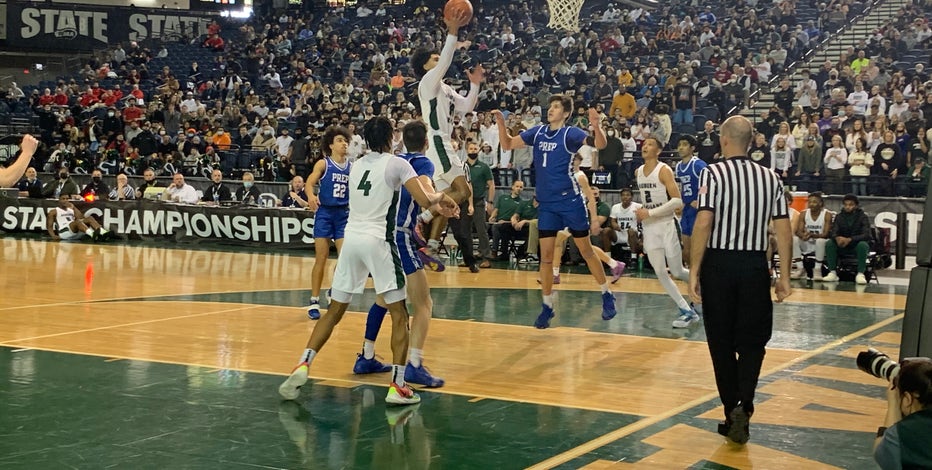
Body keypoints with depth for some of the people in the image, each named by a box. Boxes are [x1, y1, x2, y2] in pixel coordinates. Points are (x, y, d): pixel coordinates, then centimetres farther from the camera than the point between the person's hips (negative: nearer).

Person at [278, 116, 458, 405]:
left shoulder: (356, 166, 17)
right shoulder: (397, 164, -2)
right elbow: (424, 200, -13)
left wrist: (435, 206, 32)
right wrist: (440, 197, 11)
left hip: (351, 238, 5)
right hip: (378, 240, -5)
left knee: (334, 311, 15)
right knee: (399, 314, 2)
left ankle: (302, 367, 4)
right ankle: (397, 386, -4)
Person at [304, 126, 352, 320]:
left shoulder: (351, 167, 7)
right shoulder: (323, 164, -3)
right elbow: (309, 183, -16)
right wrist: (311, 196, -36)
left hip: (344, 214, 3)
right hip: (325, 212, -3)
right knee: (321, 258, -2)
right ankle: (314, 302, 7)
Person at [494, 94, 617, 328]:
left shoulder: (570, 133, -8)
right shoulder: (538, 132, 7)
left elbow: (600, 144, -21)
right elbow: (507, 144, 13)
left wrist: (596, 126, -41)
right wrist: (501, 123, -4)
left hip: (570, 200, -4)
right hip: (546, 203, 5)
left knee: (586, 250, 4)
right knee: (546, 256, 4)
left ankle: (607, 296, 19)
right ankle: (547, 306, 11)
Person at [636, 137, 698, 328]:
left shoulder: (664, 170, -12)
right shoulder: (638, 172, 8)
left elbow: (677, 201, -20)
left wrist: (650, 212, -20)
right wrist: (641, 212, 7)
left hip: (666, 225, -6)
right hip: (648, 226, 6)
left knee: (677, 271, -2)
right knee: (660, 273, 0)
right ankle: (687, 311, 7)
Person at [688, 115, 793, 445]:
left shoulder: (714, 173, -6)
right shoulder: (770, 177, 5)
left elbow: (703, 223, -14)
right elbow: (783, 229, 4)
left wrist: (694, 272, -10)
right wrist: (785, 275, 10)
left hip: (719, 264, -2)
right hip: (755, 266, 2)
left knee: (722, 343, 9)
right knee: (752, 342, 11)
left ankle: (733, 415, 15)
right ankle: (743, 407, -10)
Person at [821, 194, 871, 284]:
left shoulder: (862, 217, -6)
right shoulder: (839, 217, 2)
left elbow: (866, 235, -19)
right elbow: (833, 233, -8)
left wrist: (849, 239, -36)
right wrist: (837, 238, -35)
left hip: (857, 245, -2)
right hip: (842, 247, 3)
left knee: (863, 245, -36)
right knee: (829, 243, -26)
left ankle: (860, 274, -30)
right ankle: (832, 273, -25)